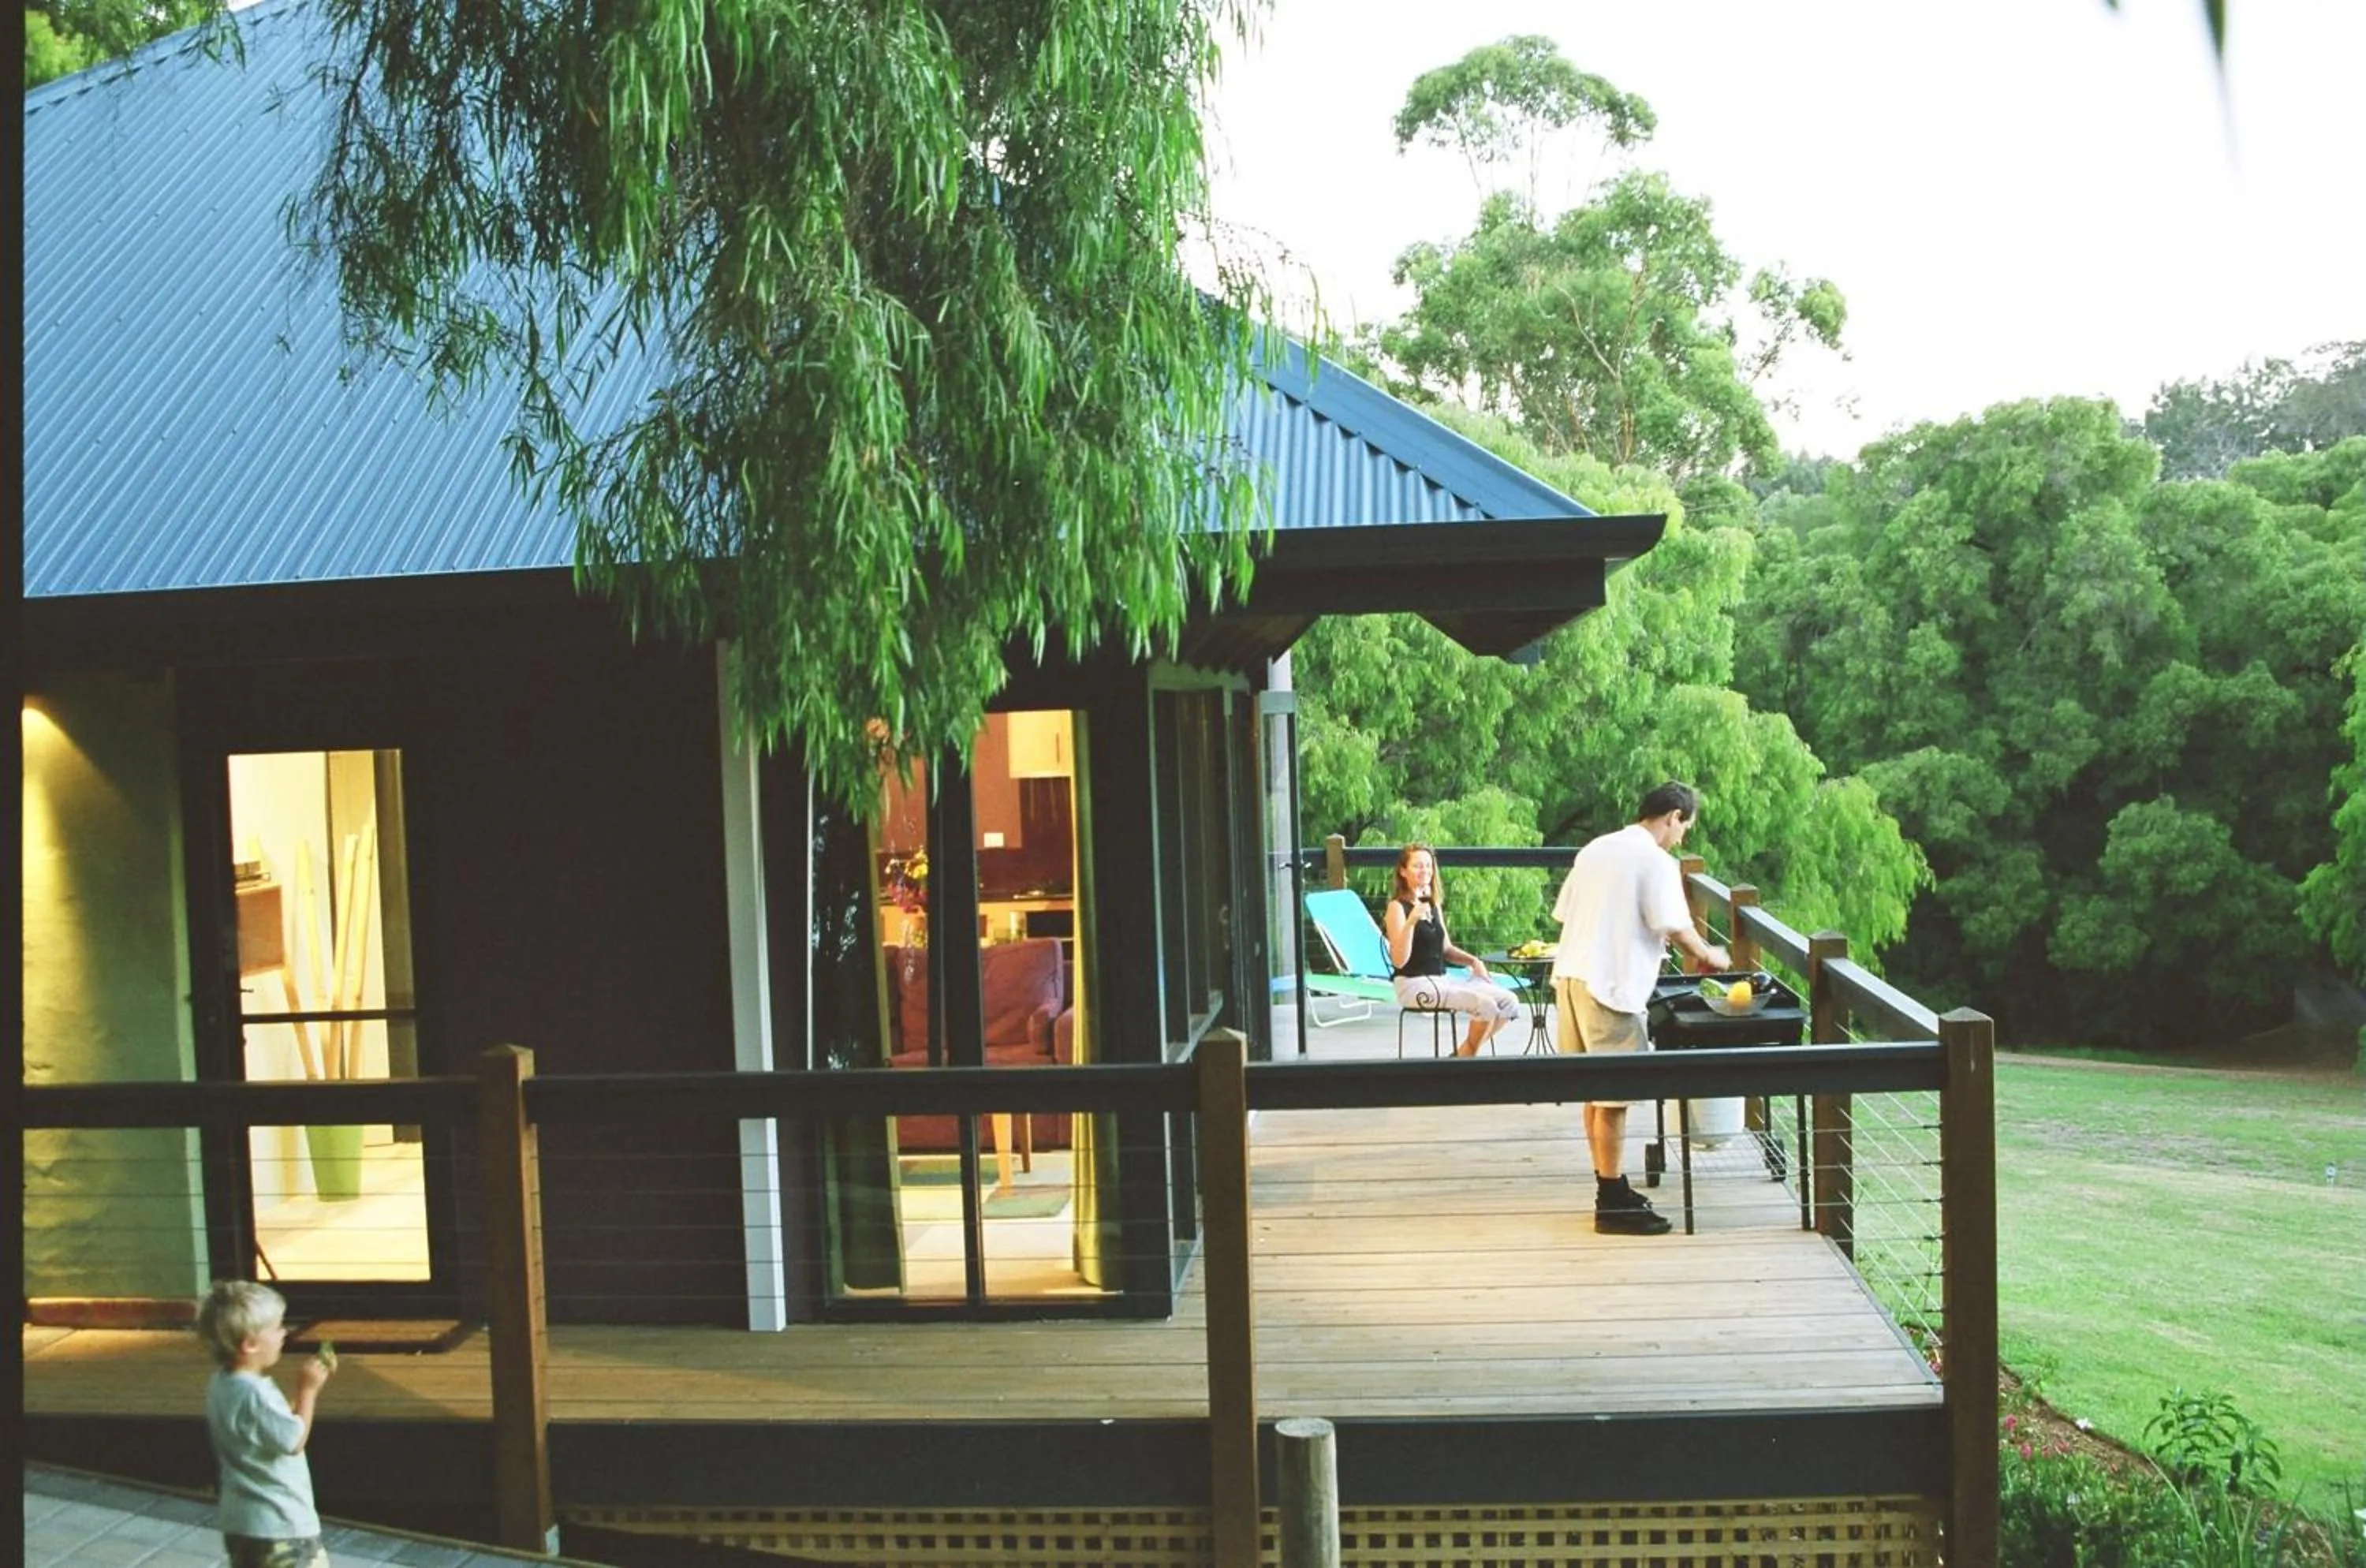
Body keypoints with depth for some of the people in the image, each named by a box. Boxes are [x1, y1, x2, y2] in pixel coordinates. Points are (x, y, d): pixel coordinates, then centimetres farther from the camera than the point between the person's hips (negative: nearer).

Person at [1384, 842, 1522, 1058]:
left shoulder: (1434, 904, 14)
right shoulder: (1398, 907, -9)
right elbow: (1399, 960, -19)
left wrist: (1473, 961, 3)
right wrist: (1411, 921, -30)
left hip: (1442, 979, 8)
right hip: (1413, 984, -8)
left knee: (1509, 1002, -5)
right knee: (1485, 1004, -25)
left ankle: (1464, 1053, 5)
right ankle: (1464, 1057, -3)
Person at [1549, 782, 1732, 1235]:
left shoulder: (1596, 849, 17)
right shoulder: (1656, 862, -8)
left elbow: (1564, 913, 17)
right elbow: (1676, 928, -13)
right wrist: (1710, 955, 5)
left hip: (1571, 976, 9)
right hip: (1609, 986, -9)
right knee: (1613, 1097, -3)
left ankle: (1610, 1188, 24)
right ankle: (1613, 1206, 2)